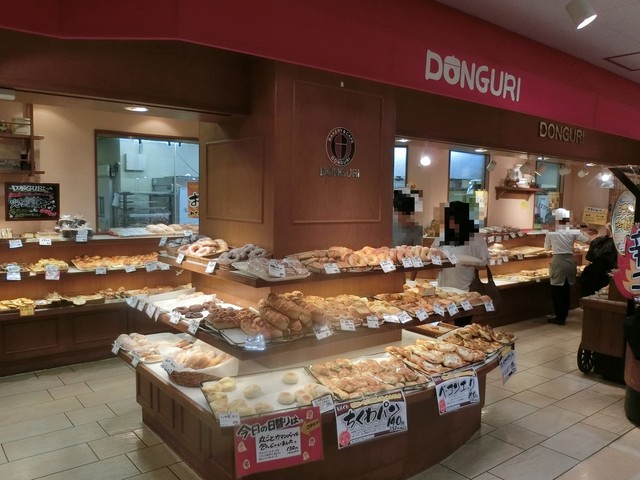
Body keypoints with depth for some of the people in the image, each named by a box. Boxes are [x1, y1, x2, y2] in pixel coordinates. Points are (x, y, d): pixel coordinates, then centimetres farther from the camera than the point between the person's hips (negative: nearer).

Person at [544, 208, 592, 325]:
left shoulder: (551, 234, -5)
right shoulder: (574, 232, -1)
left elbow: (547, 247, 10)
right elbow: (589, 241, 2)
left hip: (558, 262, -4)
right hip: (570, 261, 4)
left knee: (557, 291, 5)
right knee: (566, 291, 13)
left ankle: (559, 317, 7)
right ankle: (564, 316, 22)